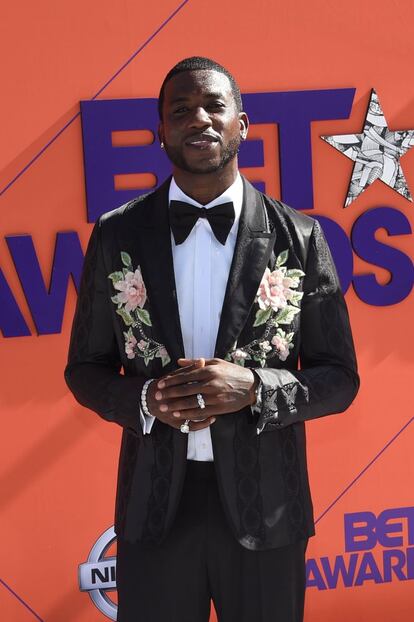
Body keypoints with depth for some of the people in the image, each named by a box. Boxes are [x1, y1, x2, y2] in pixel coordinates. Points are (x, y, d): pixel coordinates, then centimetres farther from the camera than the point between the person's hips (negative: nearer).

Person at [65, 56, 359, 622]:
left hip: (265, 509, 0)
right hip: (153, 508, 1)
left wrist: (253, 388, -18)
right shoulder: (116, 236, -1)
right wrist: (145, 399, -14)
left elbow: (338, 378, 1)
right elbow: (85, 369, 7)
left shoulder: (300, 237, -4)